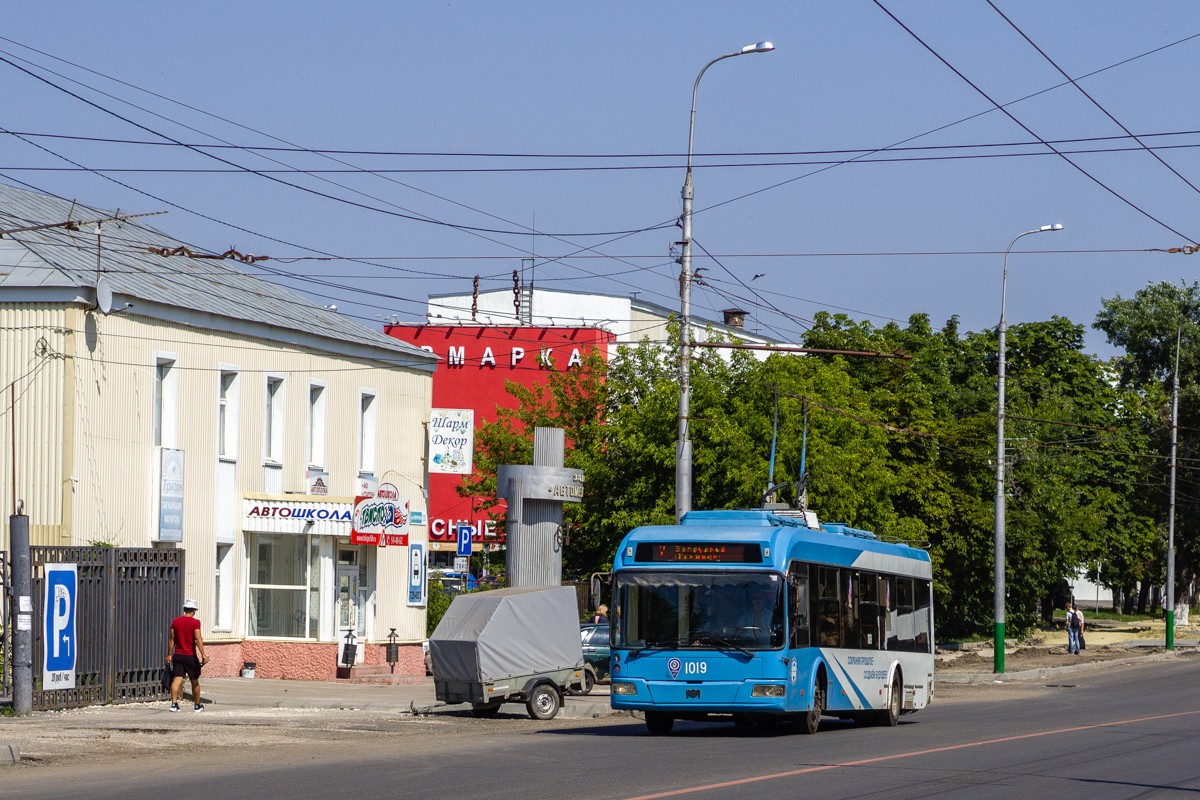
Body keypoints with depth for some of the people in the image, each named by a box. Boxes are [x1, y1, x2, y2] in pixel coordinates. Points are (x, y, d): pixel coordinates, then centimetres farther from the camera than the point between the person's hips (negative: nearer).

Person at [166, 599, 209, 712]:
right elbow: (198, 639, -17)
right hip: (191, 656, -3)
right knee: (195, 681, 10)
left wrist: (169, 654, 12)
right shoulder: (195, 622, -8)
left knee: (177, 679, -3)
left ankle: (174, 703, -17)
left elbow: (172, 639, 6)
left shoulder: (175, 621, 4)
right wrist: (203, 655, -19)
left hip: (178, 655, 3)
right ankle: (197, 706, 19)